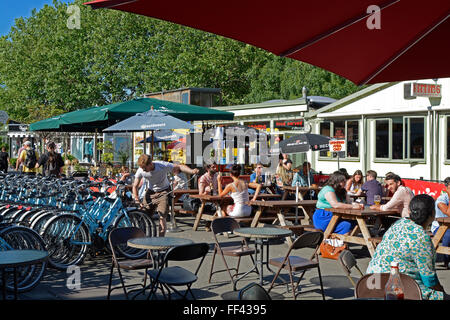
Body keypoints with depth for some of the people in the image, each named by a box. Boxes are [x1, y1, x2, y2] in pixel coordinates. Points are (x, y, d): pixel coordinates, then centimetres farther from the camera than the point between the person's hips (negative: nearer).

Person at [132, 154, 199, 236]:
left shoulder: (162, 165, -27)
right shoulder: (141, 171, -19)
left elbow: (180, 166, -20)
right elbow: (135, 186, -9)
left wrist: (192, 171, -37)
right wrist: (137, 200, -21)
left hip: (163, 192, -3)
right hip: (150, 192, 3)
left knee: (162, 217, -14)